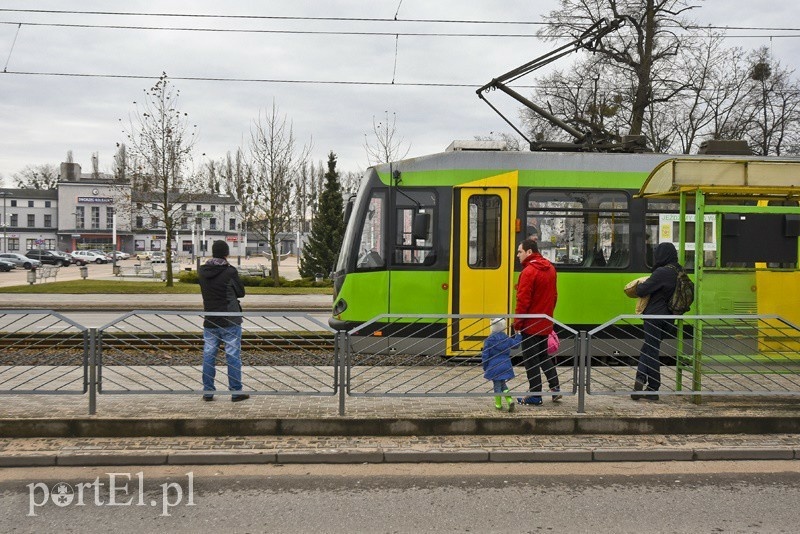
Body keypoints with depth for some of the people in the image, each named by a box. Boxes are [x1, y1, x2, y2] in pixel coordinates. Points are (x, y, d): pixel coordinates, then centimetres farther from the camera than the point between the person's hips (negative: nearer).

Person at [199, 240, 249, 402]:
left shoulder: (202, 271, 0)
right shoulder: (230, 271, -14)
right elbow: (241, 292, -2)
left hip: (210, 322, 4)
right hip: (230, 322, -4)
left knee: (208, 356, 11)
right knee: (233, 356, 2)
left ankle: (208, 391, 14)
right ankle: (236, 392, 5)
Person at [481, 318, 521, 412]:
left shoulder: (489, 340, -10)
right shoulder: (507, 339, 1)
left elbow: (485, 355, -8)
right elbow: (516, 343, 20)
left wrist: (485, 368, 2)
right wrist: (518, 334, 37)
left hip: (494, 367, -4)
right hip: (506, 366, 4)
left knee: (497, 384, 6)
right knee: (502, 384, 17)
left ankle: (498, 404, 14)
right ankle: (509, 400, -1)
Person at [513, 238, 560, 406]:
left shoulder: (528, 272, -19)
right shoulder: (550, 268, 8)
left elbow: (523, 300, -20)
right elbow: (554, 296, 15)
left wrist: (518, 322, -12)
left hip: (530, 324, -8)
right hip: (546, 323, 8)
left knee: (531, 360, 1)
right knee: (544, 356, 20)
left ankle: (535, 395, 5)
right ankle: (555, 387, 16)